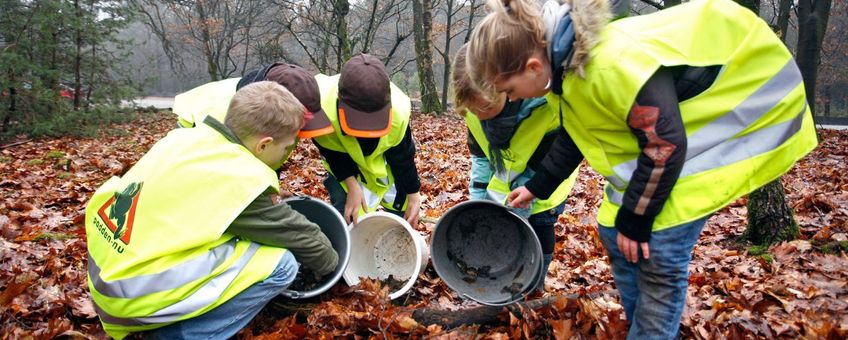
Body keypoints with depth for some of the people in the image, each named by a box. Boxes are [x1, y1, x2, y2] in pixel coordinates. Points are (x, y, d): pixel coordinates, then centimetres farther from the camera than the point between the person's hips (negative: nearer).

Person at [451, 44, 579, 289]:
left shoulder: (546, 106, -39)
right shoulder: (476, 102, -23)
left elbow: (541, 172, -28)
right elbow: (481, 156, -8)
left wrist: (513, 214, -28)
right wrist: (478, 200, -12)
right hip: (502, 180, 4)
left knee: (539, 229, -4)